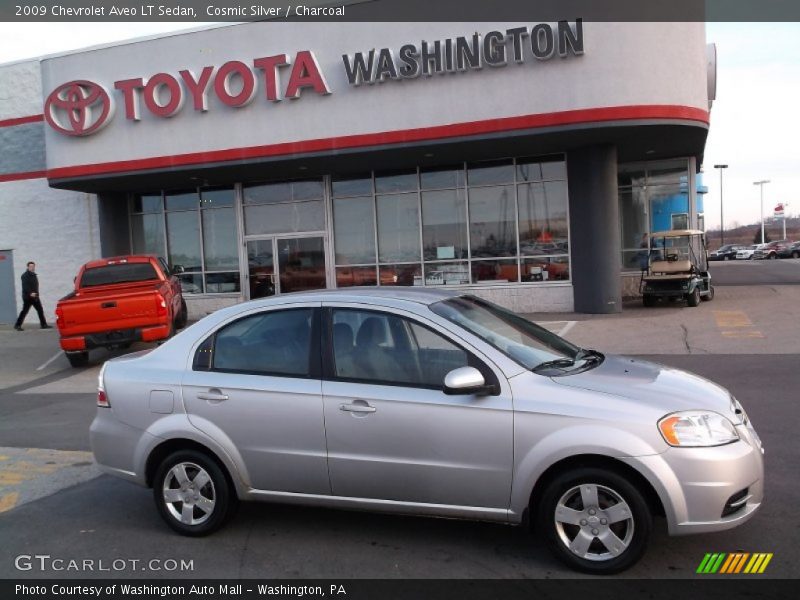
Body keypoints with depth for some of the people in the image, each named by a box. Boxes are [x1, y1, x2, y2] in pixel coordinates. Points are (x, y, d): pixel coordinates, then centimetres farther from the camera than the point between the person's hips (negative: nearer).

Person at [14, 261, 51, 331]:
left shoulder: (34, 275, 16)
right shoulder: (25, 276, -9)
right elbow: (25, 286, -20)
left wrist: (36, 294, 13)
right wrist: (30, 293, -30)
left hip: (35, 297, 8)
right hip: (27, 297, -8)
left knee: (40, 310, 5)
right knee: (24, 311, -5)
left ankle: (44, 324, 8)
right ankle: (17, 325, 4)